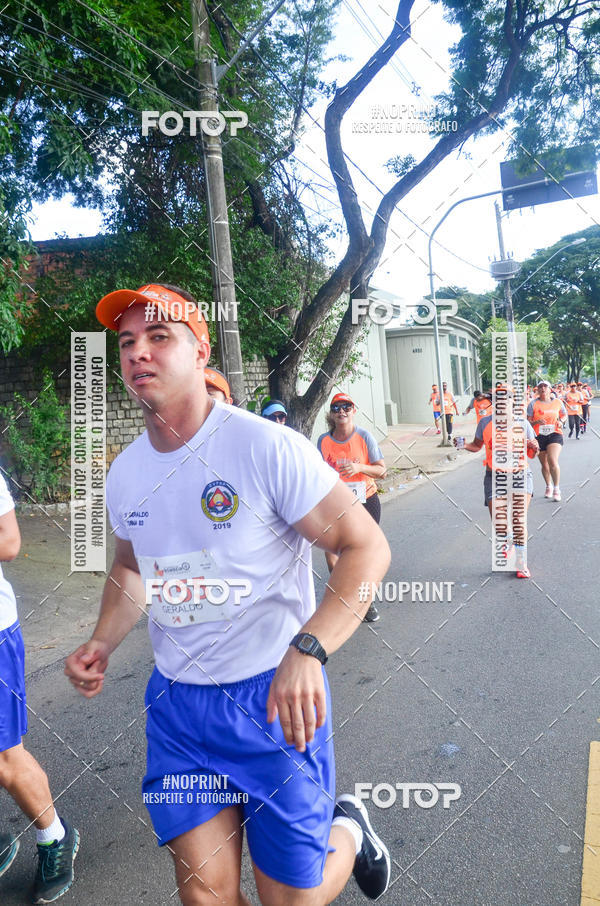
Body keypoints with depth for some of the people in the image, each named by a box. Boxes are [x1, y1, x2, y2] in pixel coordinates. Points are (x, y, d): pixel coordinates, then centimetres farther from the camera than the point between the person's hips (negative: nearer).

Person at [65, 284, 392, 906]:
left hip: (277, 695, -4)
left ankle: (348, 829, 40)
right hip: (176, 702, 5)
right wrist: (102, 643, 3)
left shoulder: (266, 446, -18)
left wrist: (307, 650, -29)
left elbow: (366, 546, -17)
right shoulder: (124, 472, 2)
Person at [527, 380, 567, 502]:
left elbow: (564, 415, 19)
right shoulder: (533, 404, -1)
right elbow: (528, 421, -2)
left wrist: (561, 421, -2)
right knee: (544, 465, 12)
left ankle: (556, 488, -7)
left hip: (555, 434, -1)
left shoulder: (558, 402, 4)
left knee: (553, 461, -20)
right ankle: (548, 487, 35)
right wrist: (536, 422, -21)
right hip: (539, 436, 1)